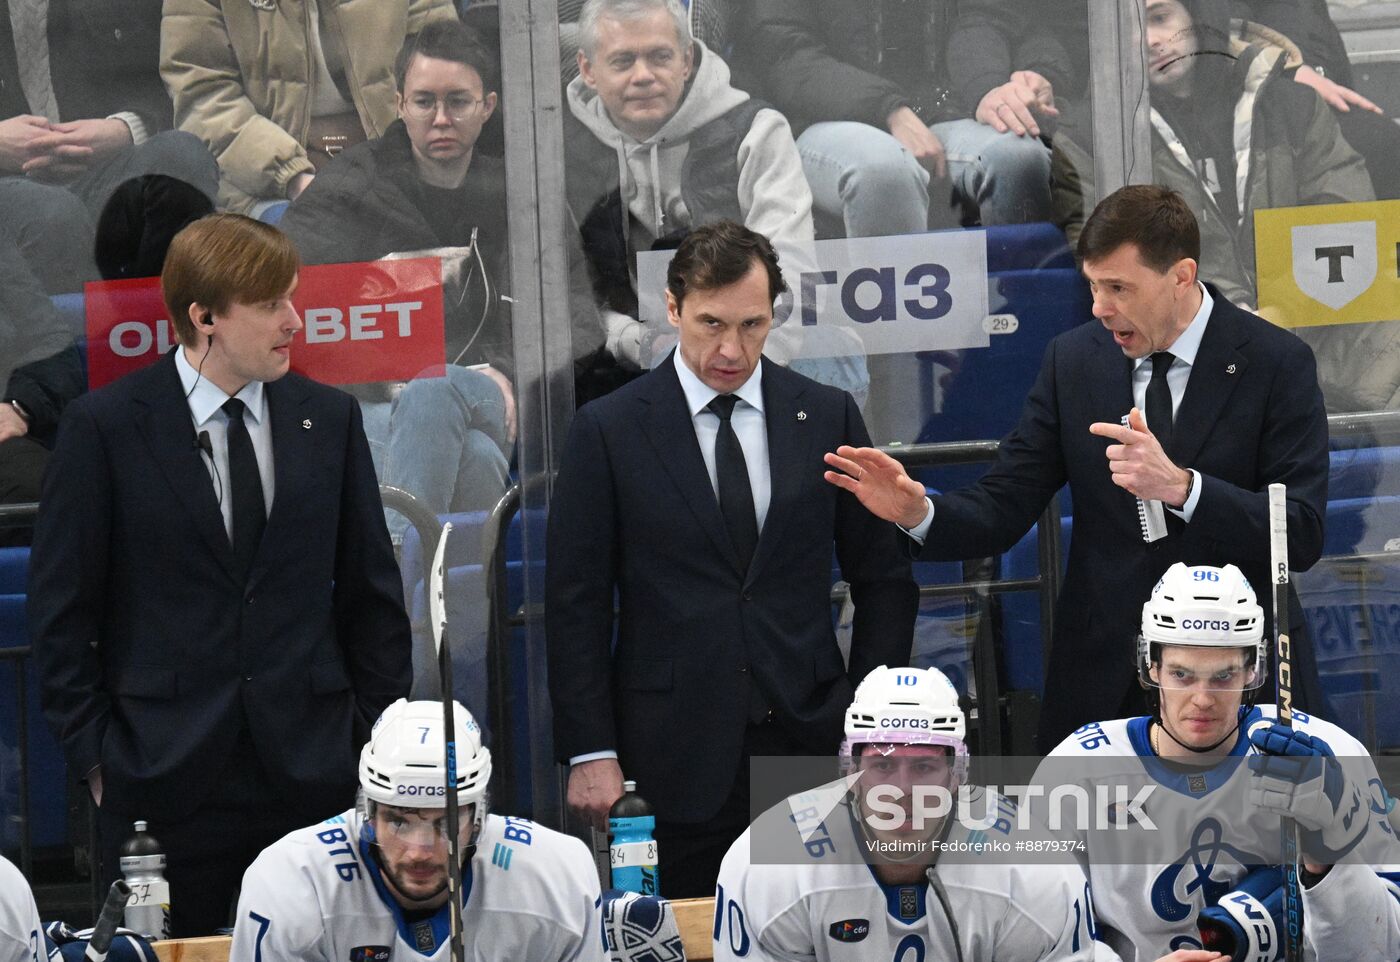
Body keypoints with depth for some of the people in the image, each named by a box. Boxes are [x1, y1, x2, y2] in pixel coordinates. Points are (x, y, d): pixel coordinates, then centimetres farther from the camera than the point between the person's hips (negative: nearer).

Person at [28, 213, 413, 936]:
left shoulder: (329, 420, 8)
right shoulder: (103, 427, -2)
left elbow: (372, 595, 12)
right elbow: (62, 607, 0)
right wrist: (94, 752, -4)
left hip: (311, 770, 3)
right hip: (165, 776, -3)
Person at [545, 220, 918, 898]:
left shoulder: (827, 417, 7)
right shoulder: (608, 430, 1)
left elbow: (882, 580, 11)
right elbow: (575, 604, 1)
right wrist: (590, 753, -5)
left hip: (809, 741, 2)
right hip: (675, 760, -2)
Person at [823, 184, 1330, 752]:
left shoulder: (1276, 363, -8)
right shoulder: (1073, 360, 4)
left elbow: (1302, 535, -15)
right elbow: (1004, 508, 2)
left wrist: (1179, 487, -29)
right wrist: (917, 513, -19)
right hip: (1101, 679, 3)